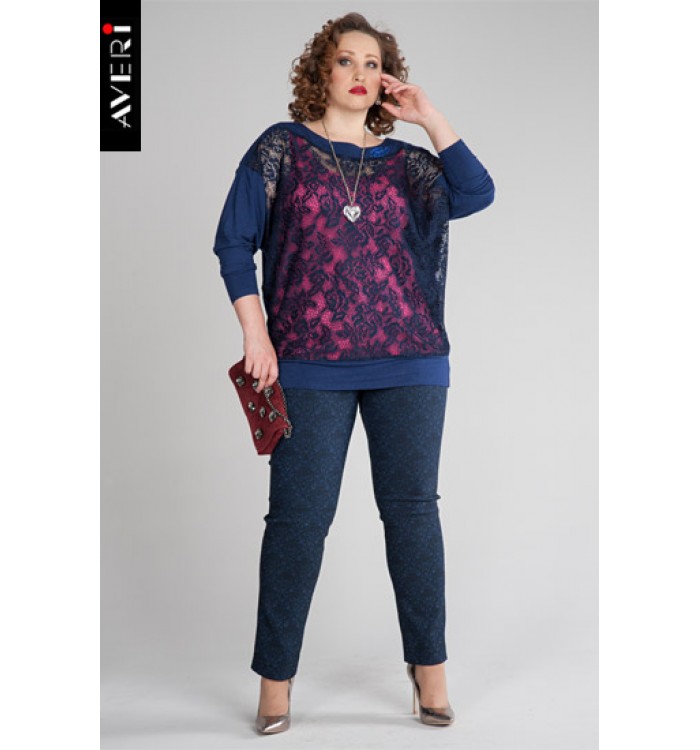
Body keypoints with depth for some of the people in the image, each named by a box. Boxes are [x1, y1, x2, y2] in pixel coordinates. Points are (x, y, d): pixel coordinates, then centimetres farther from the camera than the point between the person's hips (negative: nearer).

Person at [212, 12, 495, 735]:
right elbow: (234, 241, 3)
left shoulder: (406, 161, 13)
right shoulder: (281, 147, 7)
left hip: (409, 362, 2)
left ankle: (429, 668, 17)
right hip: (309, 366, -2)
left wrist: (430, 117, -3)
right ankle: (275, 678, 12)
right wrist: (255, 334, -5)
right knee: (298, 515, 0)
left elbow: (475, 194, -4)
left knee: (412, 508, 4)